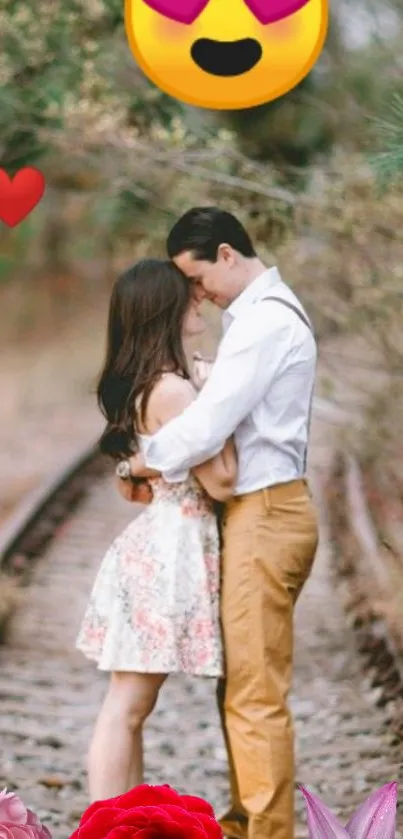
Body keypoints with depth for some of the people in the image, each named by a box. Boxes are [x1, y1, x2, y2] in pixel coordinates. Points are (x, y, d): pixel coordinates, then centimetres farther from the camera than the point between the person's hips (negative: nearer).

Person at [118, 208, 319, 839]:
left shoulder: (264, 321, -17)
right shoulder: (263, 312, 17)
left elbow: (206, 427, -22)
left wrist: (142, 465, -6)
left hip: (265, 515, -10)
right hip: (260, 511, 10)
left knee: (256, 694, -6)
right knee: (241, 685, 16)